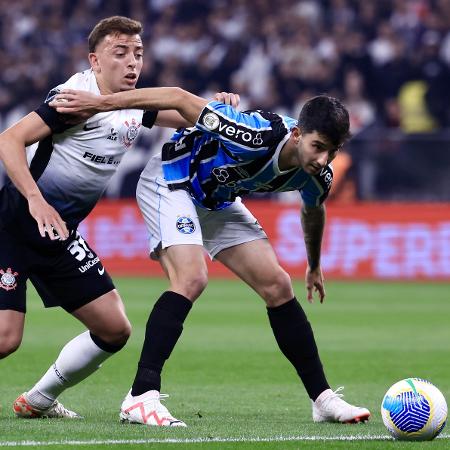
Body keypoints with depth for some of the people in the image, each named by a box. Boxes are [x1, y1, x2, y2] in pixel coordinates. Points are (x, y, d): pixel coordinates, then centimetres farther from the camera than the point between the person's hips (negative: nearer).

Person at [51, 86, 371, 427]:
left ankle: (323, 399, 10)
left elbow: (313, 211, 12)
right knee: (191, 278, -29)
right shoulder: (257, 137, -37)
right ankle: (140, 398, -29)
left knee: (278, 286, 1)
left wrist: (314, 266, 27)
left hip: (218, 201, 7)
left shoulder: (317, 175, -15)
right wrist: (100, 103, -30)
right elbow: (180, 98, -31)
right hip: (170, 182, -7)